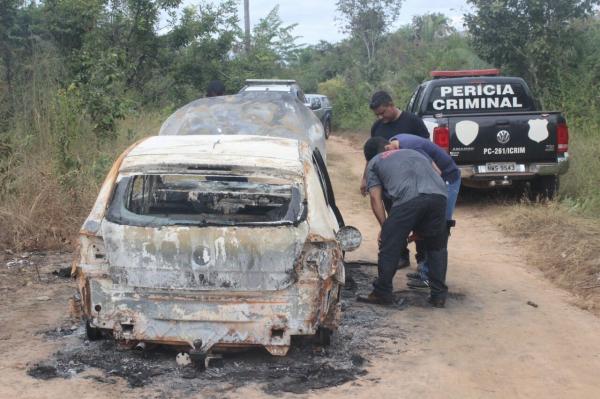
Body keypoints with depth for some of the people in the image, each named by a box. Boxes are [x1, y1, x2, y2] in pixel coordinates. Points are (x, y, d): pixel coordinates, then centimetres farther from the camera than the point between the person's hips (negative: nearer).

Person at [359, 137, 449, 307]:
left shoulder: (373, 163, 30)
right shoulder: (414, 152, 42)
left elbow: (376, 199, 16)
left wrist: (385, 226, 21)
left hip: (407, 198, -4)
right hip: (438, 195, 4)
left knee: (389, 246, 11)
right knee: (437, 246, 21)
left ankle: (382, 293, 20)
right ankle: (439, 295, 23)